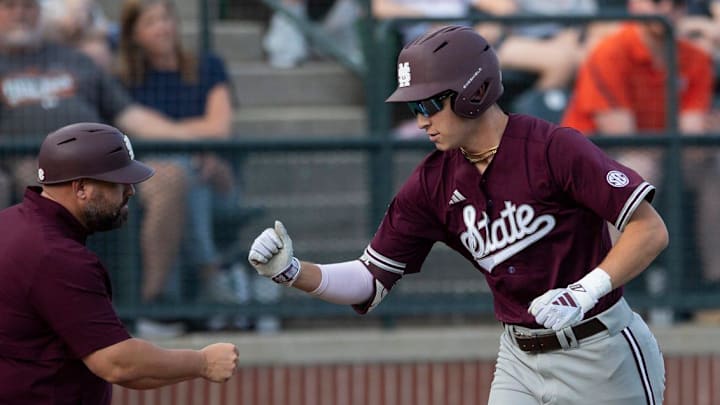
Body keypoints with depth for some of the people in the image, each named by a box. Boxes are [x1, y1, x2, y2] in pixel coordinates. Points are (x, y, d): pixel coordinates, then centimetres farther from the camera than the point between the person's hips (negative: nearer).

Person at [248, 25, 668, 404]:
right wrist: (292, 272, -13)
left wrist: (585, 292, -29)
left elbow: (651, 230, -19)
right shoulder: (434, 183, 0)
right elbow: (371, 281, 3)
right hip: (521, 359, 6)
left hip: (600, 357, -6)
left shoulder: (555, 149, -17)